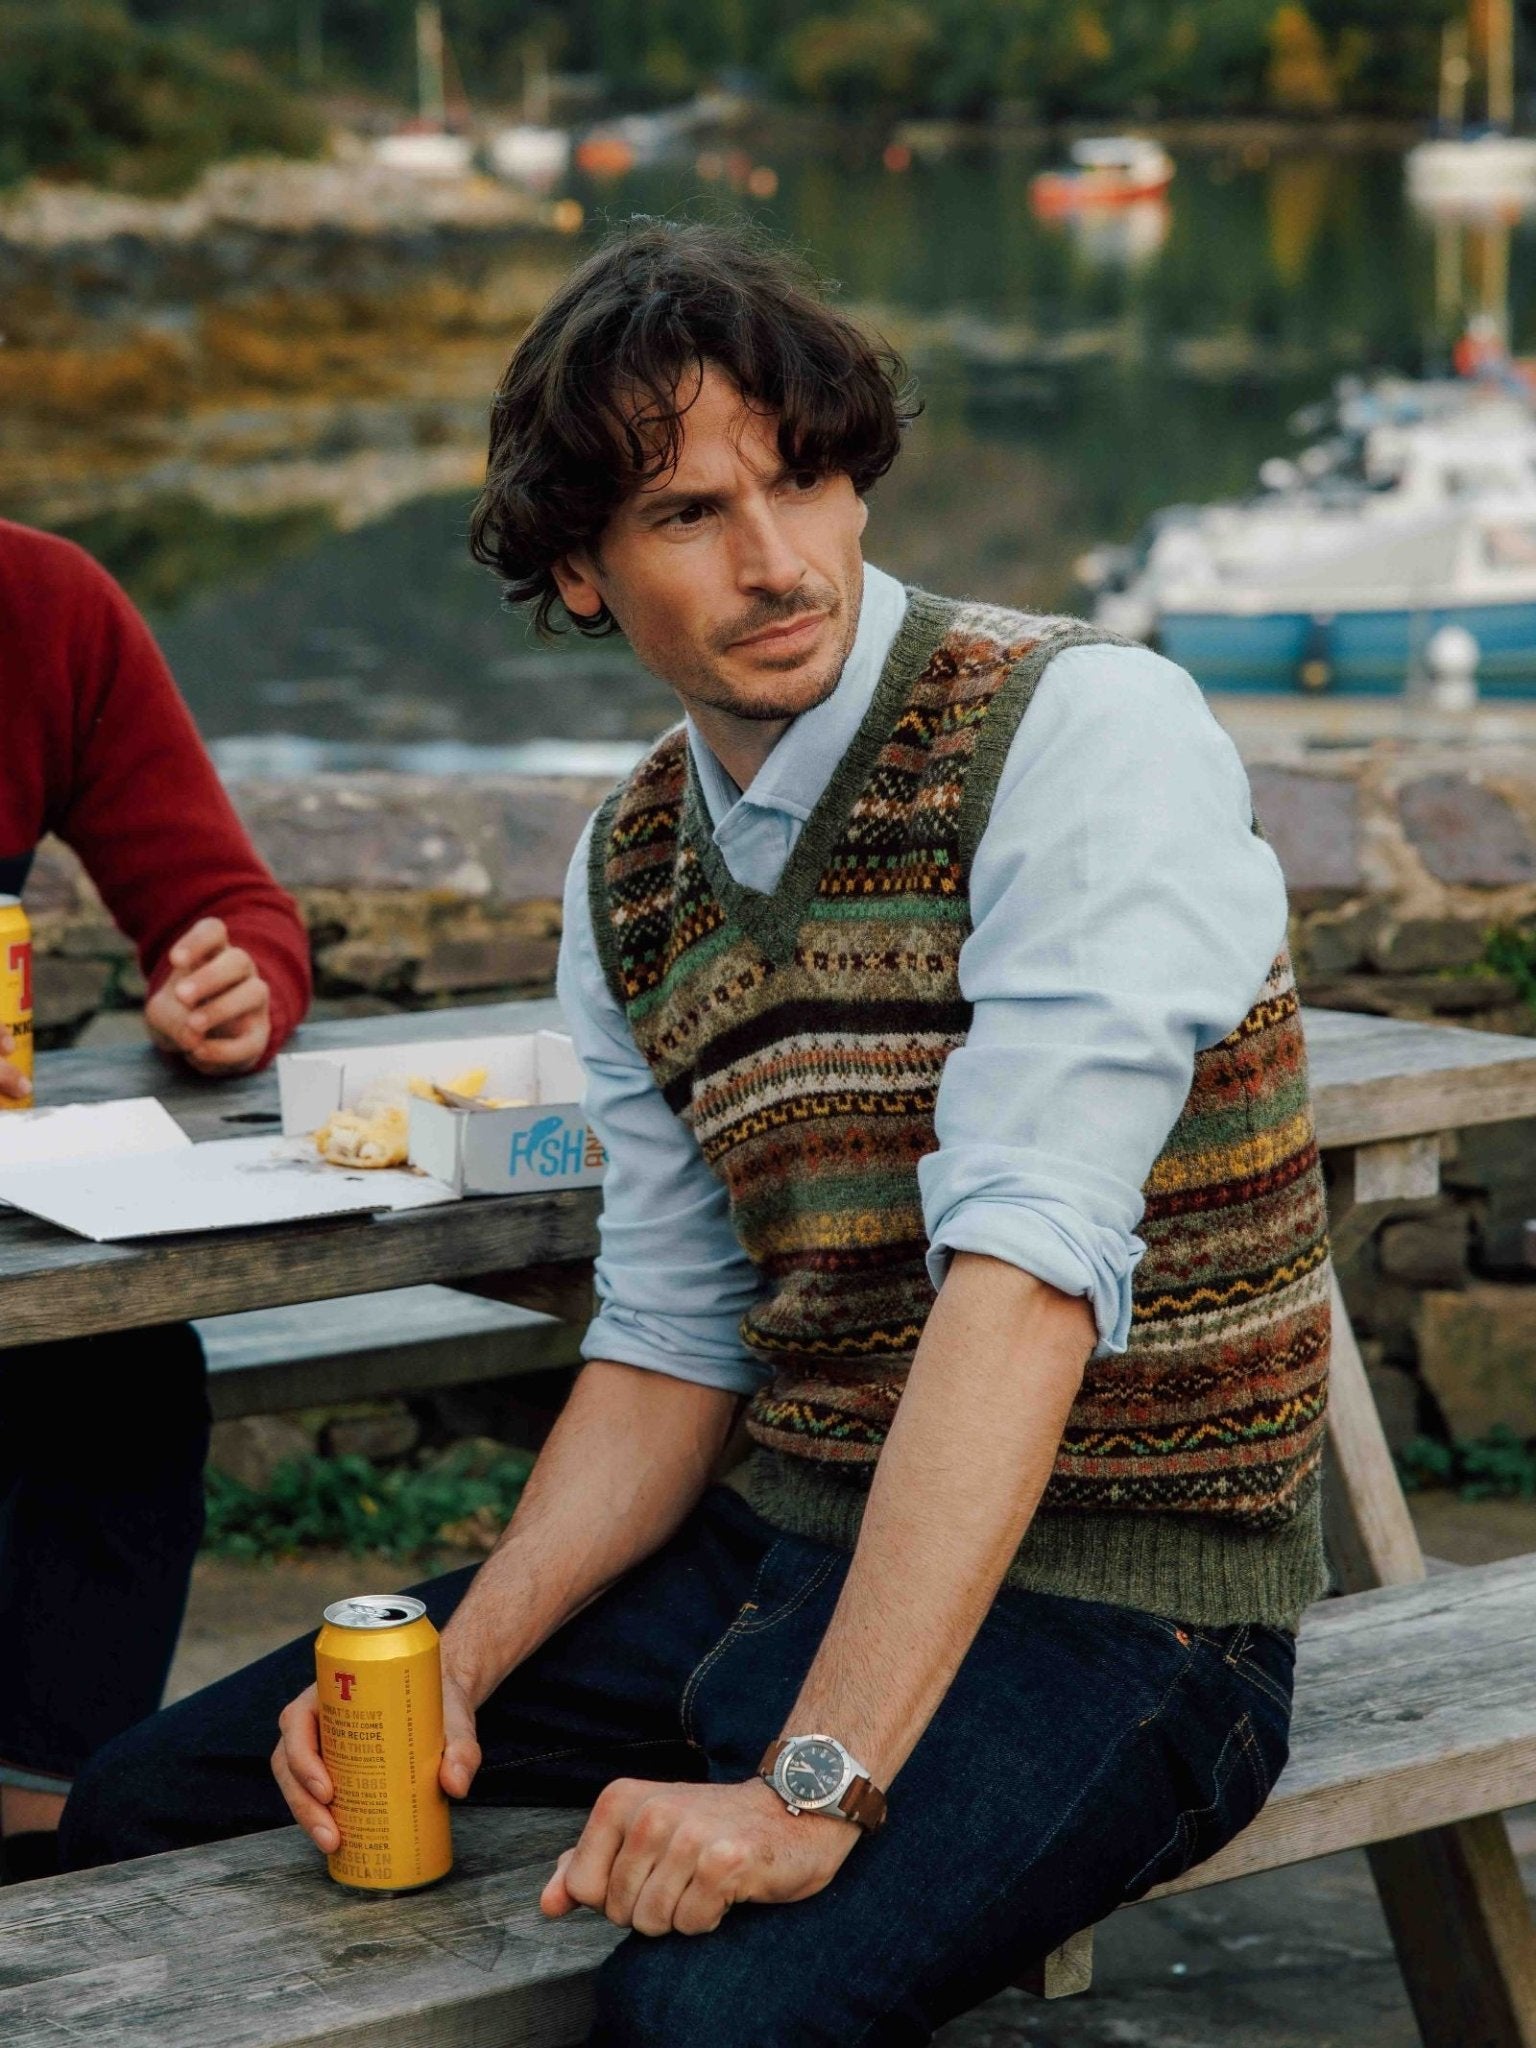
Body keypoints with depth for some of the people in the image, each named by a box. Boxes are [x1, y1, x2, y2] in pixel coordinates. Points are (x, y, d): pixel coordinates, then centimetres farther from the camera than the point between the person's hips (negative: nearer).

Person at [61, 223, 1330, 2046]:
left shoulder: (1091, 734, -16)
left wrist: (817, 1783, -31)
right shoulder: (628, 872, 7)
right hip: (788, 1543, 7)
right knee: (154, 1803, 5)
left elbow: (1027, 1275, -26)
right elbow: (670, 1353, 12)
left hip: (1107, 1603, -7)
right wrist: (456, 1670, -5)